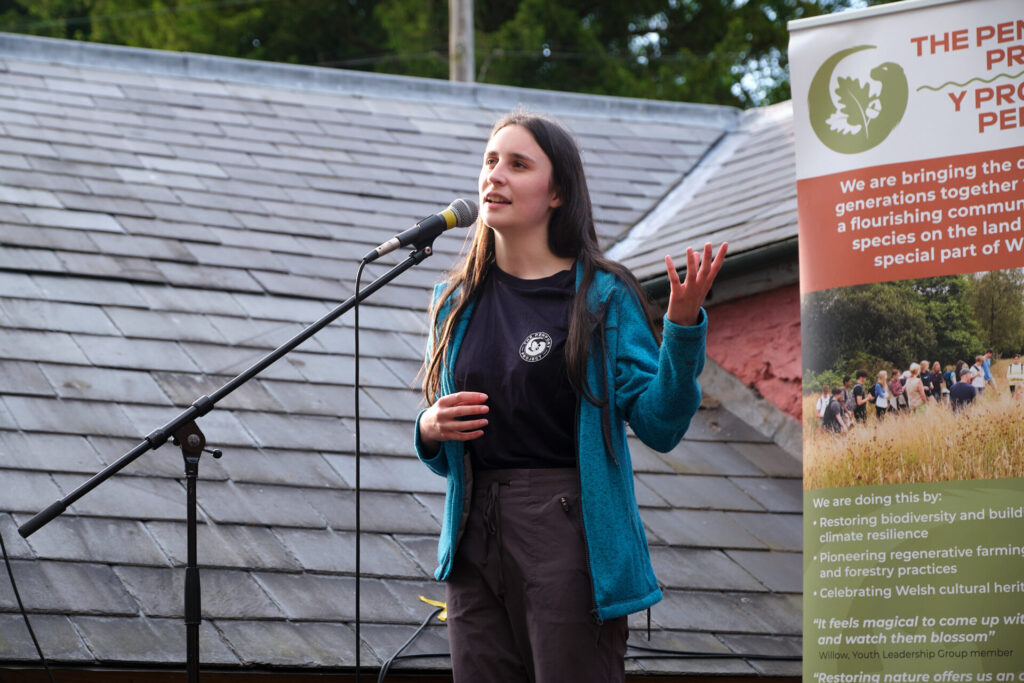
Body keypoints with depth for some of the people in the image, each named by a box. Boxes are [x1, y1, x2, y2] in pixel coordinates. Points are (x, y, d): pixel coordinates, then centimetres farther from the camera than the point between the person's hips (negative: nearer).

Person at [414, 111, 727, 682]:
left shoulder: (602, 294, -1)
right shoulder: (458, 302, 13)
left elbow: (658, 425, -9)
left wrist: (683, 327, -20)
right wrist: (430, 432, -2)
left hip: (572, 534, -5)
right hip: (474, 542, 5)